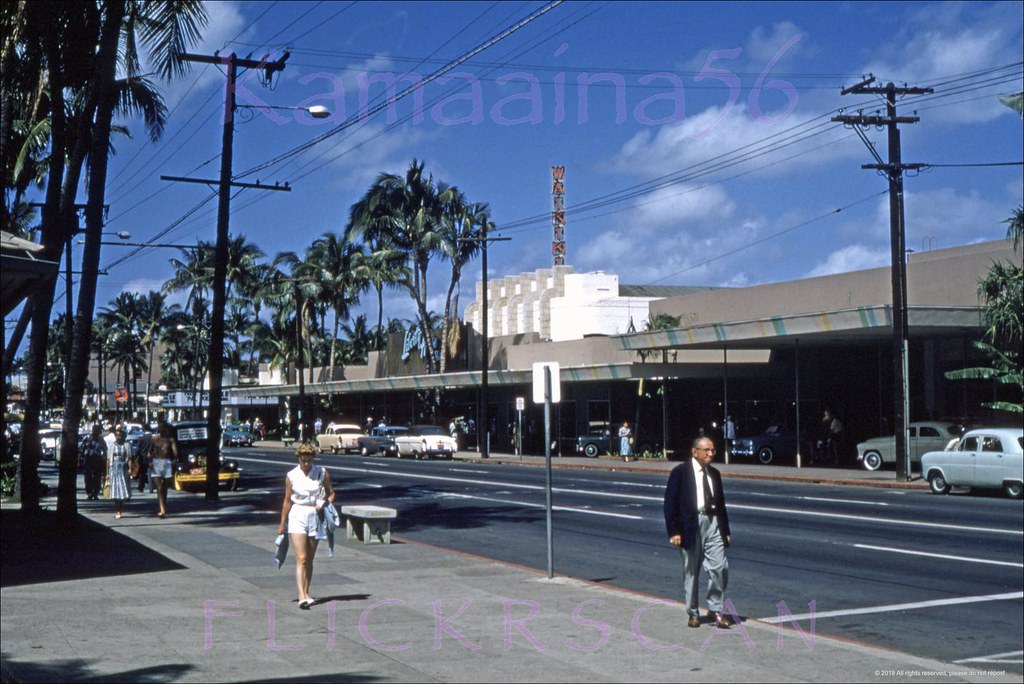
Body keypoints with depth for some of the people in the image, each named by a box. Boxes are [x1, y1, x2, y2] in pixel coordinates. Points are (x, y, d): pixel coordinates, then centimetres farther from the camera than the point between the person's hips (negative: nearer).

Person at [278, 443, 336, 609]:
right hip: (297, 516, -2)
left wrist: (324, 505, -11)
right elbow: (287, 501, 6)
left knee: (309, 559, 10)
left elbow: (331, 493, 10)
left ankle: (306, 594, 21)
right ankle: (302, 597, -19)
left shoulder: (322, 473, 2)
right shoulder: (291, 476, -1)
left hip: (315, 516, 2)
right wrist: (282, 524, 9)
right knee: (301, 559, -12)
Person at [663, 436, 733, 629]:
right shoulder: (681, 472, -4)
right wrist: (673, 531, -12)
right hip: (690, 525, -4)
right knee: (691, 571, 5)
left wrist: (726, 530, 15)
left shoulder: (714, 473, 13)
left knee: (720, 567, -4)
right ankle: (693, 613, 17)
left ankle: (715, 610, 9)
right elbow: (670, 502, -6)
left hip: (712, 522, 4)